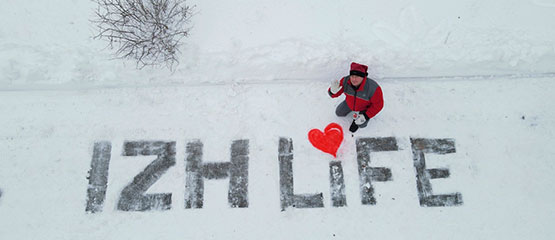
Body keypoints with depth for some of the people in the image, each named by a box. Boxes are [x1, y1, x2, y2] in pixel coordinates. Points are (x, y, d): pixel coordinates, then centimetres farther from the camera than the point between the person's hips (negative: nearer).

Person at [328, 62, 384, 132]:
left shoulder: (373, 88, -40)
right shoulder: (345, 81, -33)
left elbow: (378, 105, -26)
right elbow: (334, 94, -22)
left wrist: (365, 116, -29)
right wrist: (333, 90, -48)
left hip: (364, 108, -3)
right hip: (349, 104, 3)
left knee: (362, 125, -10)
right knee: (338, 113, 14)